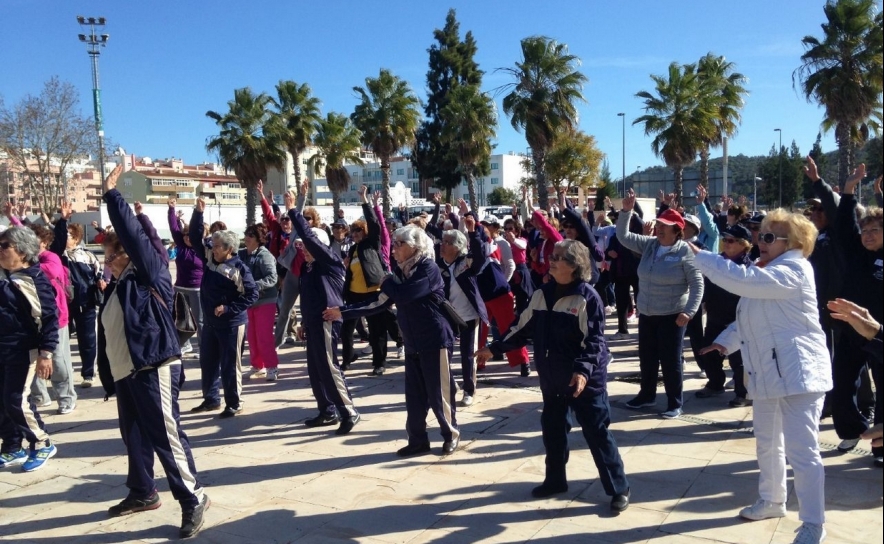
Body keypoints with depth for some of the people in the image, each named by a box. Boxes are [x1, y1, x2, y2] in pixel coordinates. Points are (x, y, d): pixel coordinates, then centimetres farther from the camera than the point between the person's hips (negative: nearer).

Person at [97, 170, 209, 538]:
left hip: (154, 369, -9)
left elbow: (132, 233, -16)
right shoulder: (114, 290, 17)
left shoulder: (149, 277, -5)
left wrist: (112, 193, -10)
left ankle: (193, 498, 2)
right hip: (125, 373, 9)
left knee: (165, 435, -7)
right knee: (134, 436, 18)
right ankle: (142, 492, 34)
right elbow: (107, 336, 19)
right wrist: (109, 378, 18)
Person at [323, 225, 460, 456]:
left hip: (435, 341, -7)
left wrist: (386, 282, -6)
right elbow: (379, 303, 9)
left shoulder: (428, 268, -14)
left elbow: (403, 295, -27)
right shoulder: (401, 271, 9)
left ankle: (451, 435, 19)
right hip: (413, 342, 7)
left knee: (439, 393, 2)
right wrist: (343, 312, 6)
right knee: (414, 395, 9)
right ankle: (418, 440, 20)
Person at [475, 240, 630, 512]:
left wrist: (583, 370, -31)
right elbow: (523, 328, 12)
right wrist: (494, 348, 11)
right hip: (552, 378, 6)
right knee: (552, 430, 16)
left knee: (597, 433, 1)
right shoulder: (541, 294, 4)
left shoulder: (587, 297, -15)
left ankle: (619, 489, 14)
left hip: (585, 379, -6)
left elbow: (594, 340, -18)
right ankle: (555, 480, 34)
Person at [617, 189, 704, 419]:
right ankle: (647, 395, 33)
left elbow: (697, 284, -11)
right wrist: (626, 211, -11)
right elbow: (623, 236, 1)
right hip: (646, 314, 6)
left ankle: (675, 404, 16)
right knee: (647, 358, 16)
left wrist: (689, 312, -18)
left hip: (672, 315, -6)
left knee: (671, 360, 2)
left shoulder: (685, 252, -12)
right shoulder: (649, 244, 3)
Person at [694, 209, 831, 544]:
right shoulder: (767, 271, 16)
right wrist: (726, 341, 5)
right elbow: (750, 318, 20)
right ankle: (772, 501, 38)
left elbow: (742, 280, -32)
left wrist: (699, 255, -25)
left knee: (801, 450, -6)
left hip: (796, 372, -10)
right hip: (767, 373, 10)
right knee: (767, 443, 20)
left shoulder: (793, 270, -16)